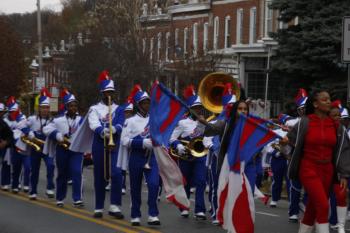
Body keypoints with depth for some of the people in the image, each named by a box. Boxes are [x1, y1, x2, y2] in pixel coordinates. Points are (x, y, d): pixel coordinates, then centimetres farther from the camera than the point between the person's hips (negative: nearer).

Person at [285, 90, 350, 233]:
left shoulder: (336, 126, 2)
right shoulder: (305, 122, -8)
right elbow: (292, 141, 1)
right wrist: (284, 141, -19)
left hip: (327, 171, 4)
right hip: (309, 169, -4)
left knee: (313, 208, 11)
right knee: (323, 206, -18)